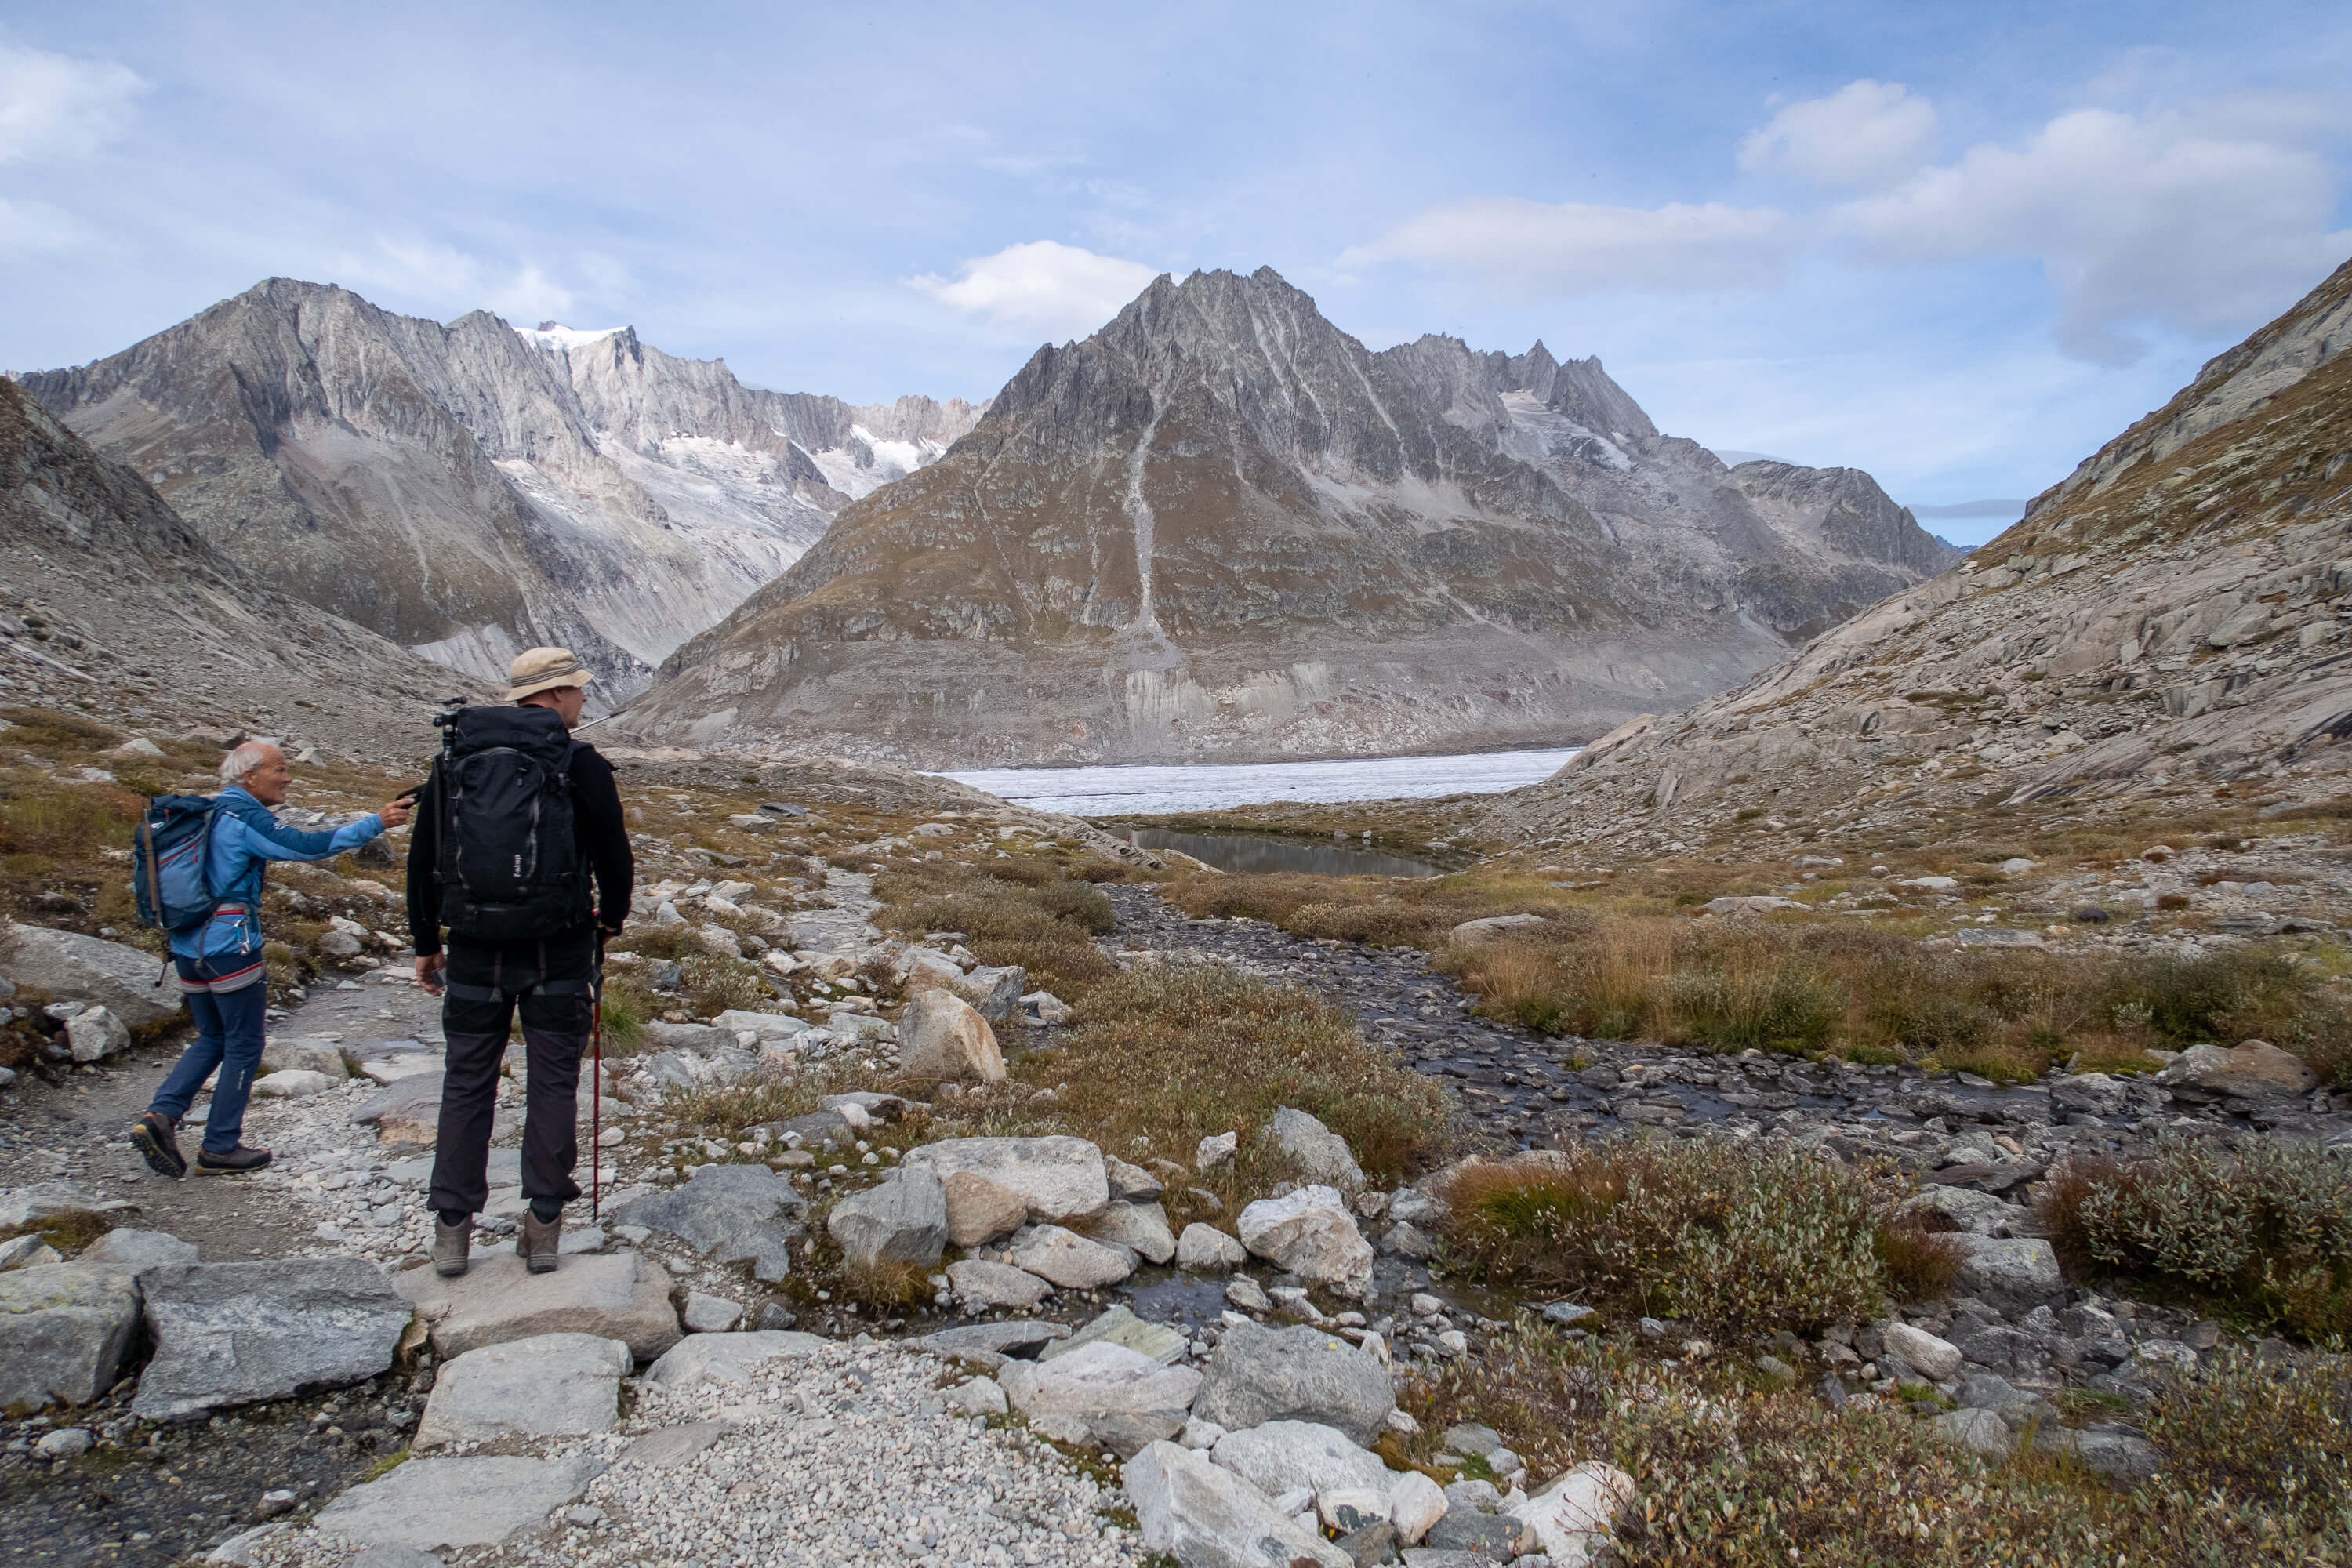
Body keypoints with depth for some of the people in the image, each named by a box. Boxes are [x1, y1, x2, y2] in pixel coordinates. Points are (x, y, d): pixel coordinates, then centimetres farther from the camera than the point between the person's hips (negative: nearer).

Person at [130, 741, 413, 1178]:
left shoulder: (208, 813, 15)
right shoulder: (247, 817, -13)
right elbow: (307, 847, -21)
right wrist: (375, 823, -20)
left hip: (187, 945, 9)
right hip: (229, 945, -9)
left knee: (212, 1039, 20)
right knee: (244, 1046, 4)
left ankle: (159, 1114, 3)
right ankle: (220, 1147, 10)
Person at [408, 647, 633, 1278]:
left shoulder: (454, 758, 5)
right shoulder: (580, 764, -7)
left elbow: (421, 860, 8)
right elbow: (615, 859, -3)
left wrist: (426, 944, 17)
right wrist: (611, 920, 16)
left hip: (475, 949, 3)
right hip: (558, 951, -3)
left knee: (467, 1084, 12)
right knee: (553, 1084, 6)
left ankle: (452, 1230, 16)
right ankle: (543, 1227, 10)